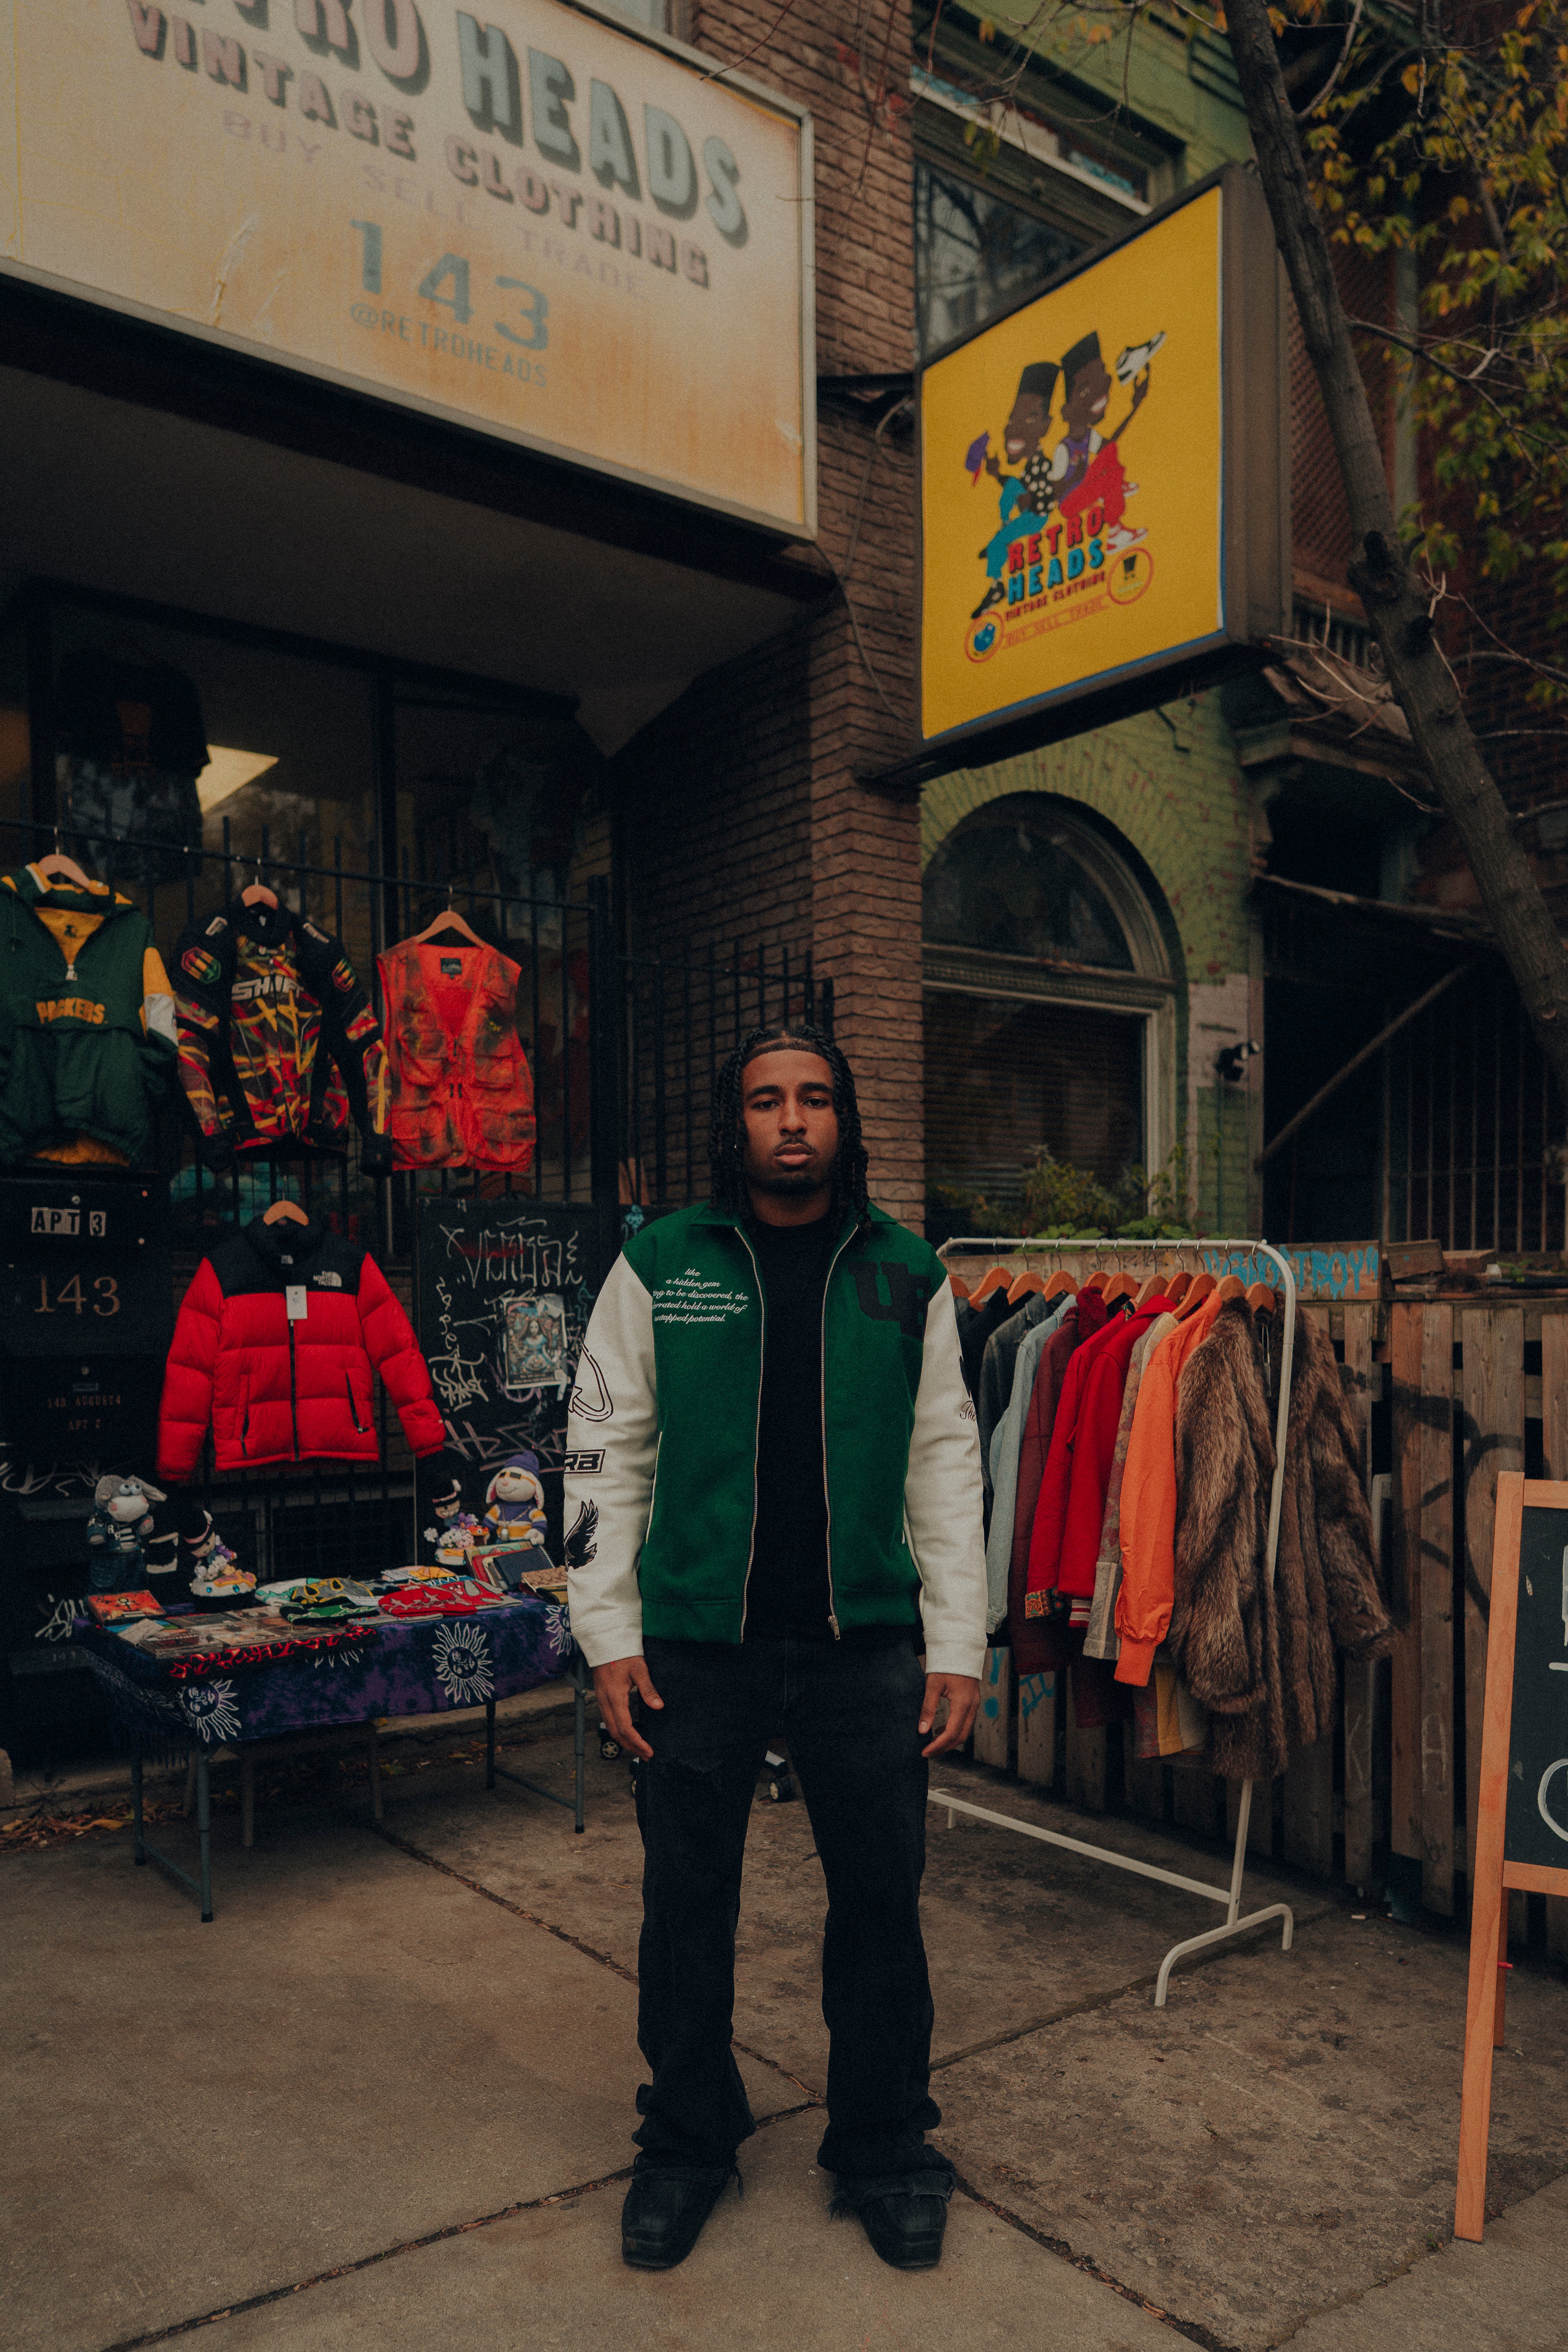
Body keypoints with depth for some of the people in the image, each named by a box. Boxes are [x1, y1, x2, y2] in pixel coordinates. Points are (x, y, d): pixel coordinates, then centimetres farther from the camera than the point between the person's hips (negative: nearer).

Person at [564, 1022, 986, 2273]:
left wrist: (958, 1644, 1)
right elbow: (607, 1449, 1)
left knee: (883, 1905, 12)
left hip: (866, 1649, 1)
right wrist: (610, 1635, -3)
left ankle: (885, 2149, 36)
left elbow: (946, 1461, 4)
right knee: (687, 1906, 14)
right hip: (695, 1650, 0)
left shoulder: (907, 1274, 2)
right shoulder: (661, 1264, -2)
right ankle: (688, 2143, 38)